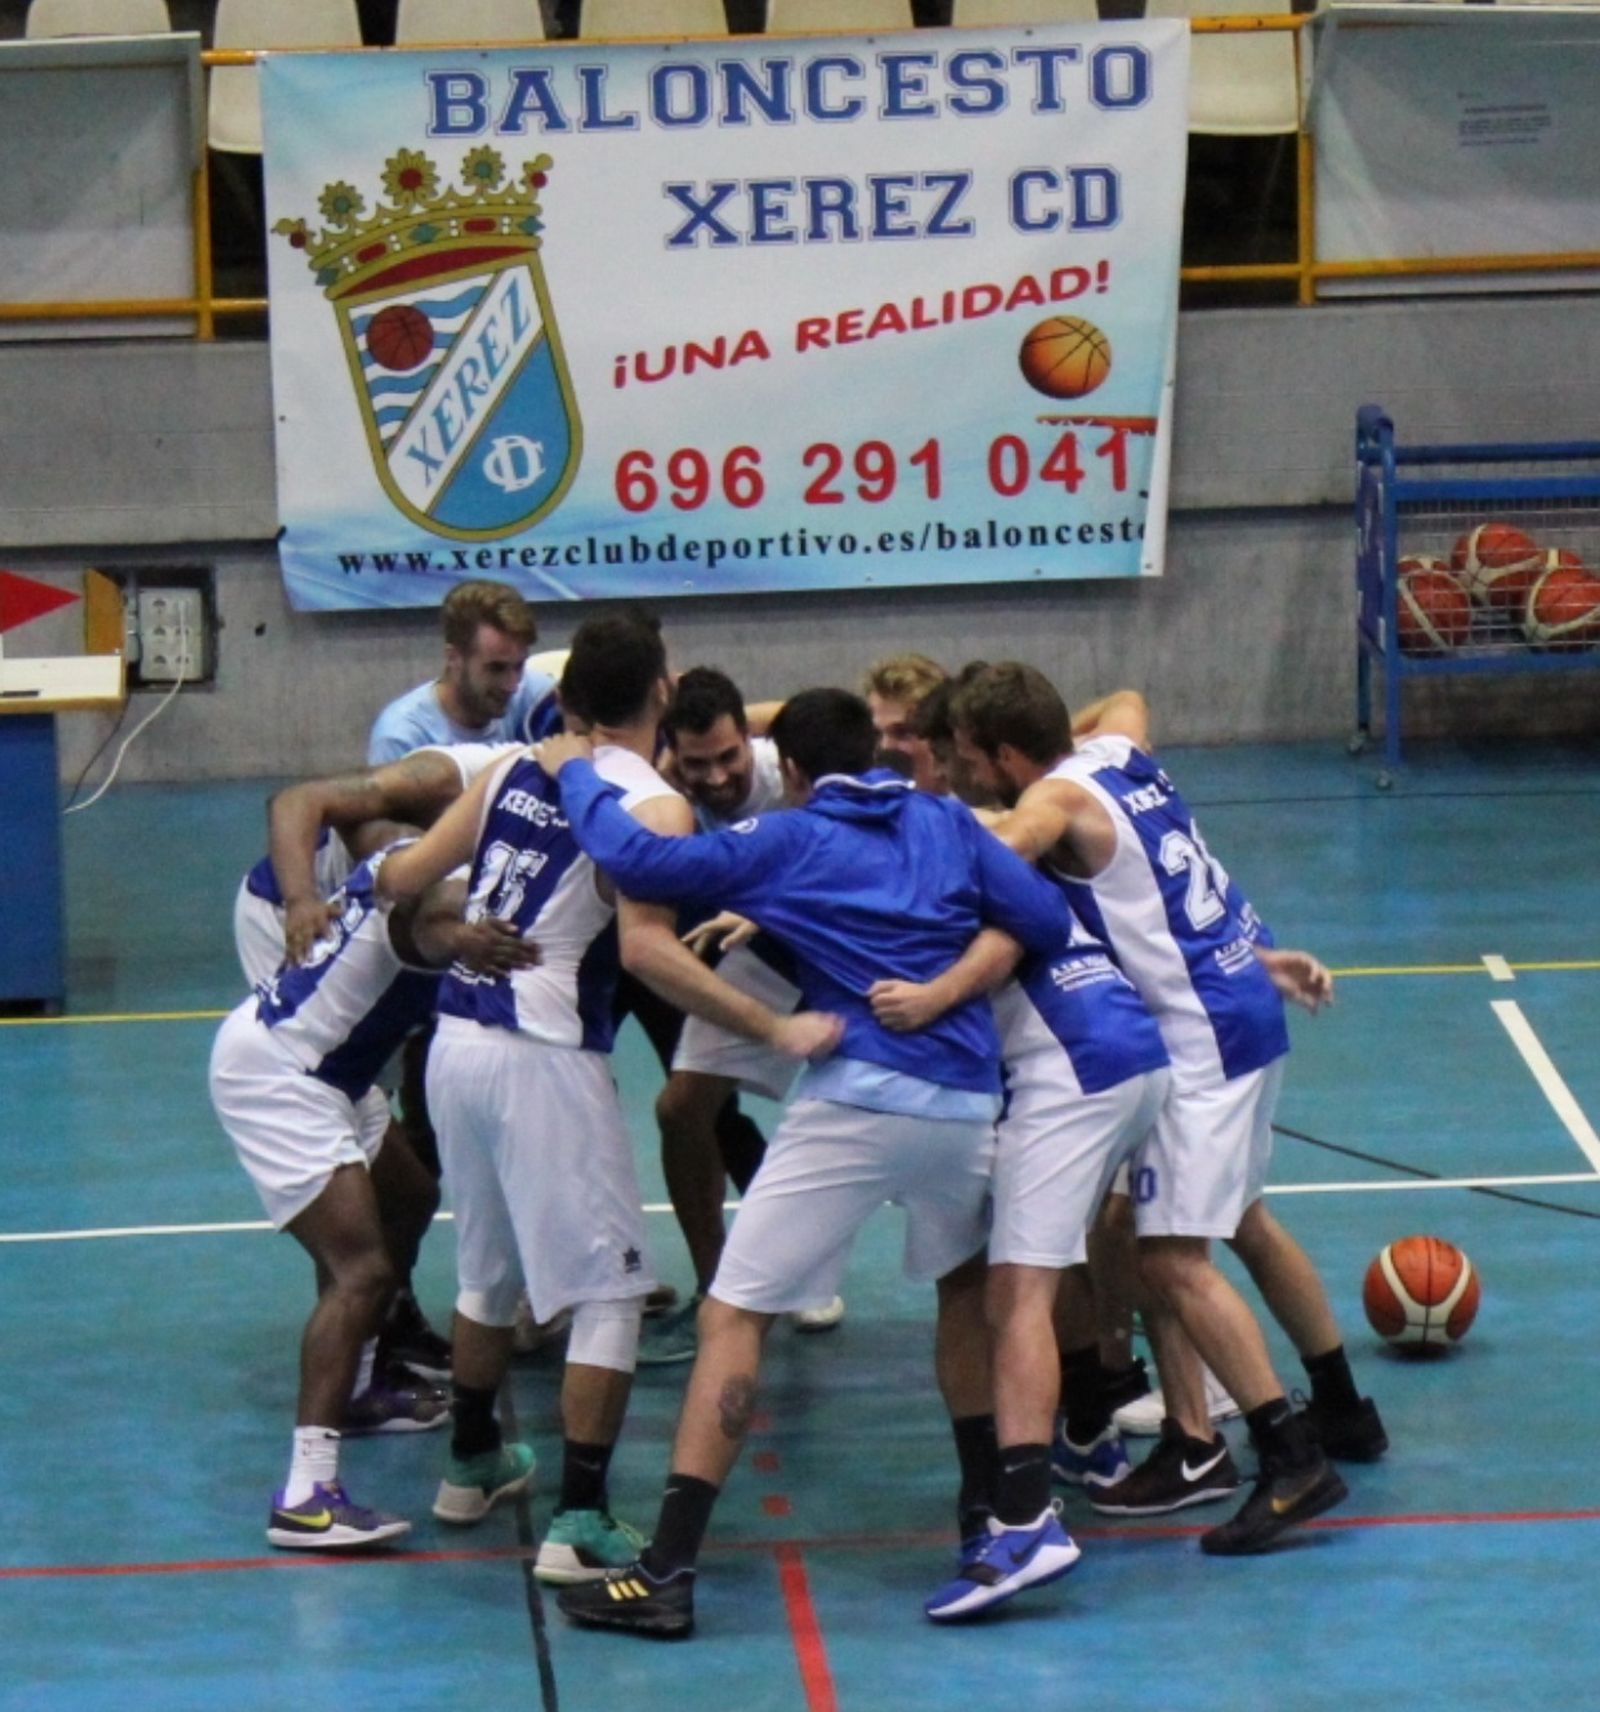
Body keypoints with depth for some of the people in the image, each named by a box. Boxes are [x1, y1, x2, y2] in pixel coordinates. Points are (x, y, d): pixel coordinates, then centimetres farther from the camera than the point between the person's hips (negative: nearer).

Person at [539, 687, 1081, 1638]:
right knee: (968, 1286, 30)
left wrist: (576, 774, 15)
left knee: (734, 1318, -2)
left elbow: (635, 858, -2)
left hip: (859, 1096, -4)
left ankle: (667, 1575, -9)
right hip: (967, 1098, 4)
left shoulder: (786, 843, 6)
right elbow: (1046, 921, 8)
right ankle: (1013, 1519, 32)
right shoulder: (947, 823, 14)